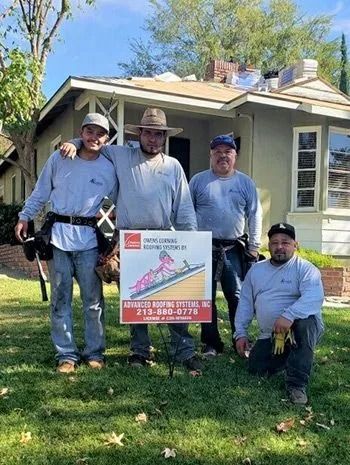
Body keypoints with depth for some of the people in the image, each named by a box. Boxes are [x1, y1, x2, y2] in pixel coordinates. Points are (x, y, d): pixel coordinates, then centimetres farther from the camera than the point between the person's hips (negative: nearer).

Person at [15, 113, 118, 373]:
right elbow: (41, 192, 13)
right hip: (57, 234, 1)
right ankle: (67, 354, 15)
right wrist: (25, 217, 10)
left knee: (93, 298, 3)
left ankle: (95, 352, 17)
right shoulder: (59, 159, 4)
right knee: (60, 297, 5)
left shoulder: (109, 170, 3)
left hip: (88, 237, -1)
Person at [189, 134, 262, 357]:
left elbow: (255, 216, 9)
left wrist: (254, 246, 4)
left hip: (233, 248, 0)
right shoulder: (198, 180, 5)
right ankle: (211, 343, 17)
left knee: (237, 297, 0)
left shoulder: (245, 183, 8)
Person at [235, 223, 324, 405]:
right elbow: (245, 303, 15)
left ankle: (297, 384, -28)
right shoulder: (256, 270, 13)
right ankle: (286, 357, 23)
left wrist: (289, 316, -39)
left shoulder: (305, 268, -6)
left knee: (305, 320, -36)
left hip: (301, 329, -5)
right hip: (269, 336, 5)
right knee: (256, 369, -10)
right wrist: (241, 333, 6)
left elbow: (314, 297, -25)